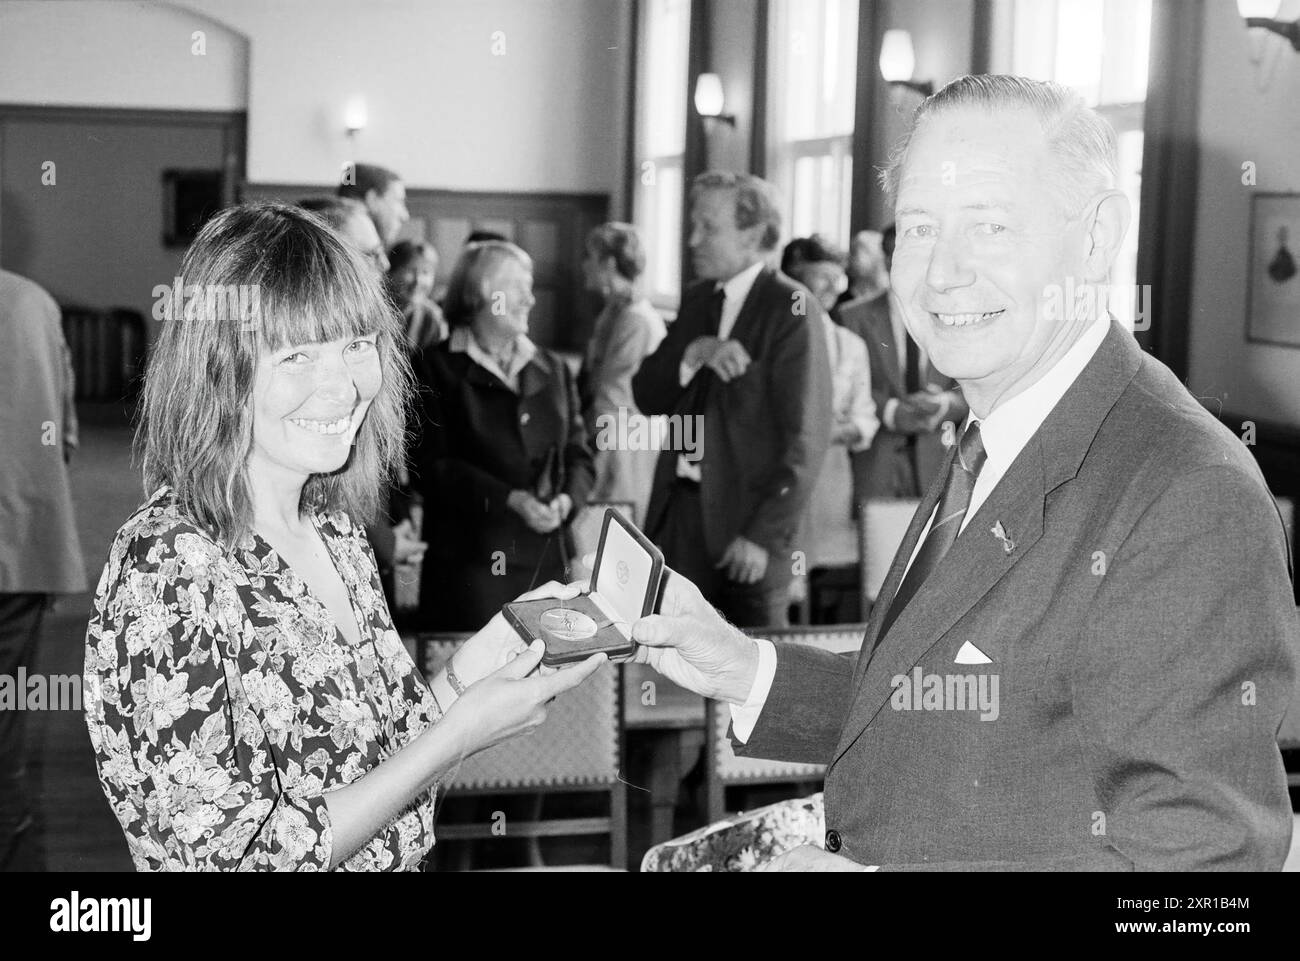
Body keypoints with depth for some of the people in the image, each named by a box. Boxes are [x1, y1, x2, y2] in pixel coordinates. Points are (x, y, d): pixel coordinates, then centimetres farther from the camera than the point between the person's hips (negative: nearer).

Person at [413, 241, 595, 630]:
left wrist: (566, 500, -7)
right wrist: (513, 499, -16)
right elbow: (434, 464, -6)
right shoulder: (437, 368, 2)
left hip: (550, 560, 4)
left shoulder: (553, 369, 18)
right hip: (470, 561, -4)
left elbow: (579, 455, 16)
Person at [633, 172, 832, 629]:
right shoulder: (697, 300, 13)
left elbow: (805, 438, -12)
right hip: (677, 511, 6)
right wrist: (693, 352, -11)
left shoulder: (790, 309, -9)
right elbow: (646, 398, 8)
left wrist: (764, 536, -16)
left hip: (747, 521, -6)